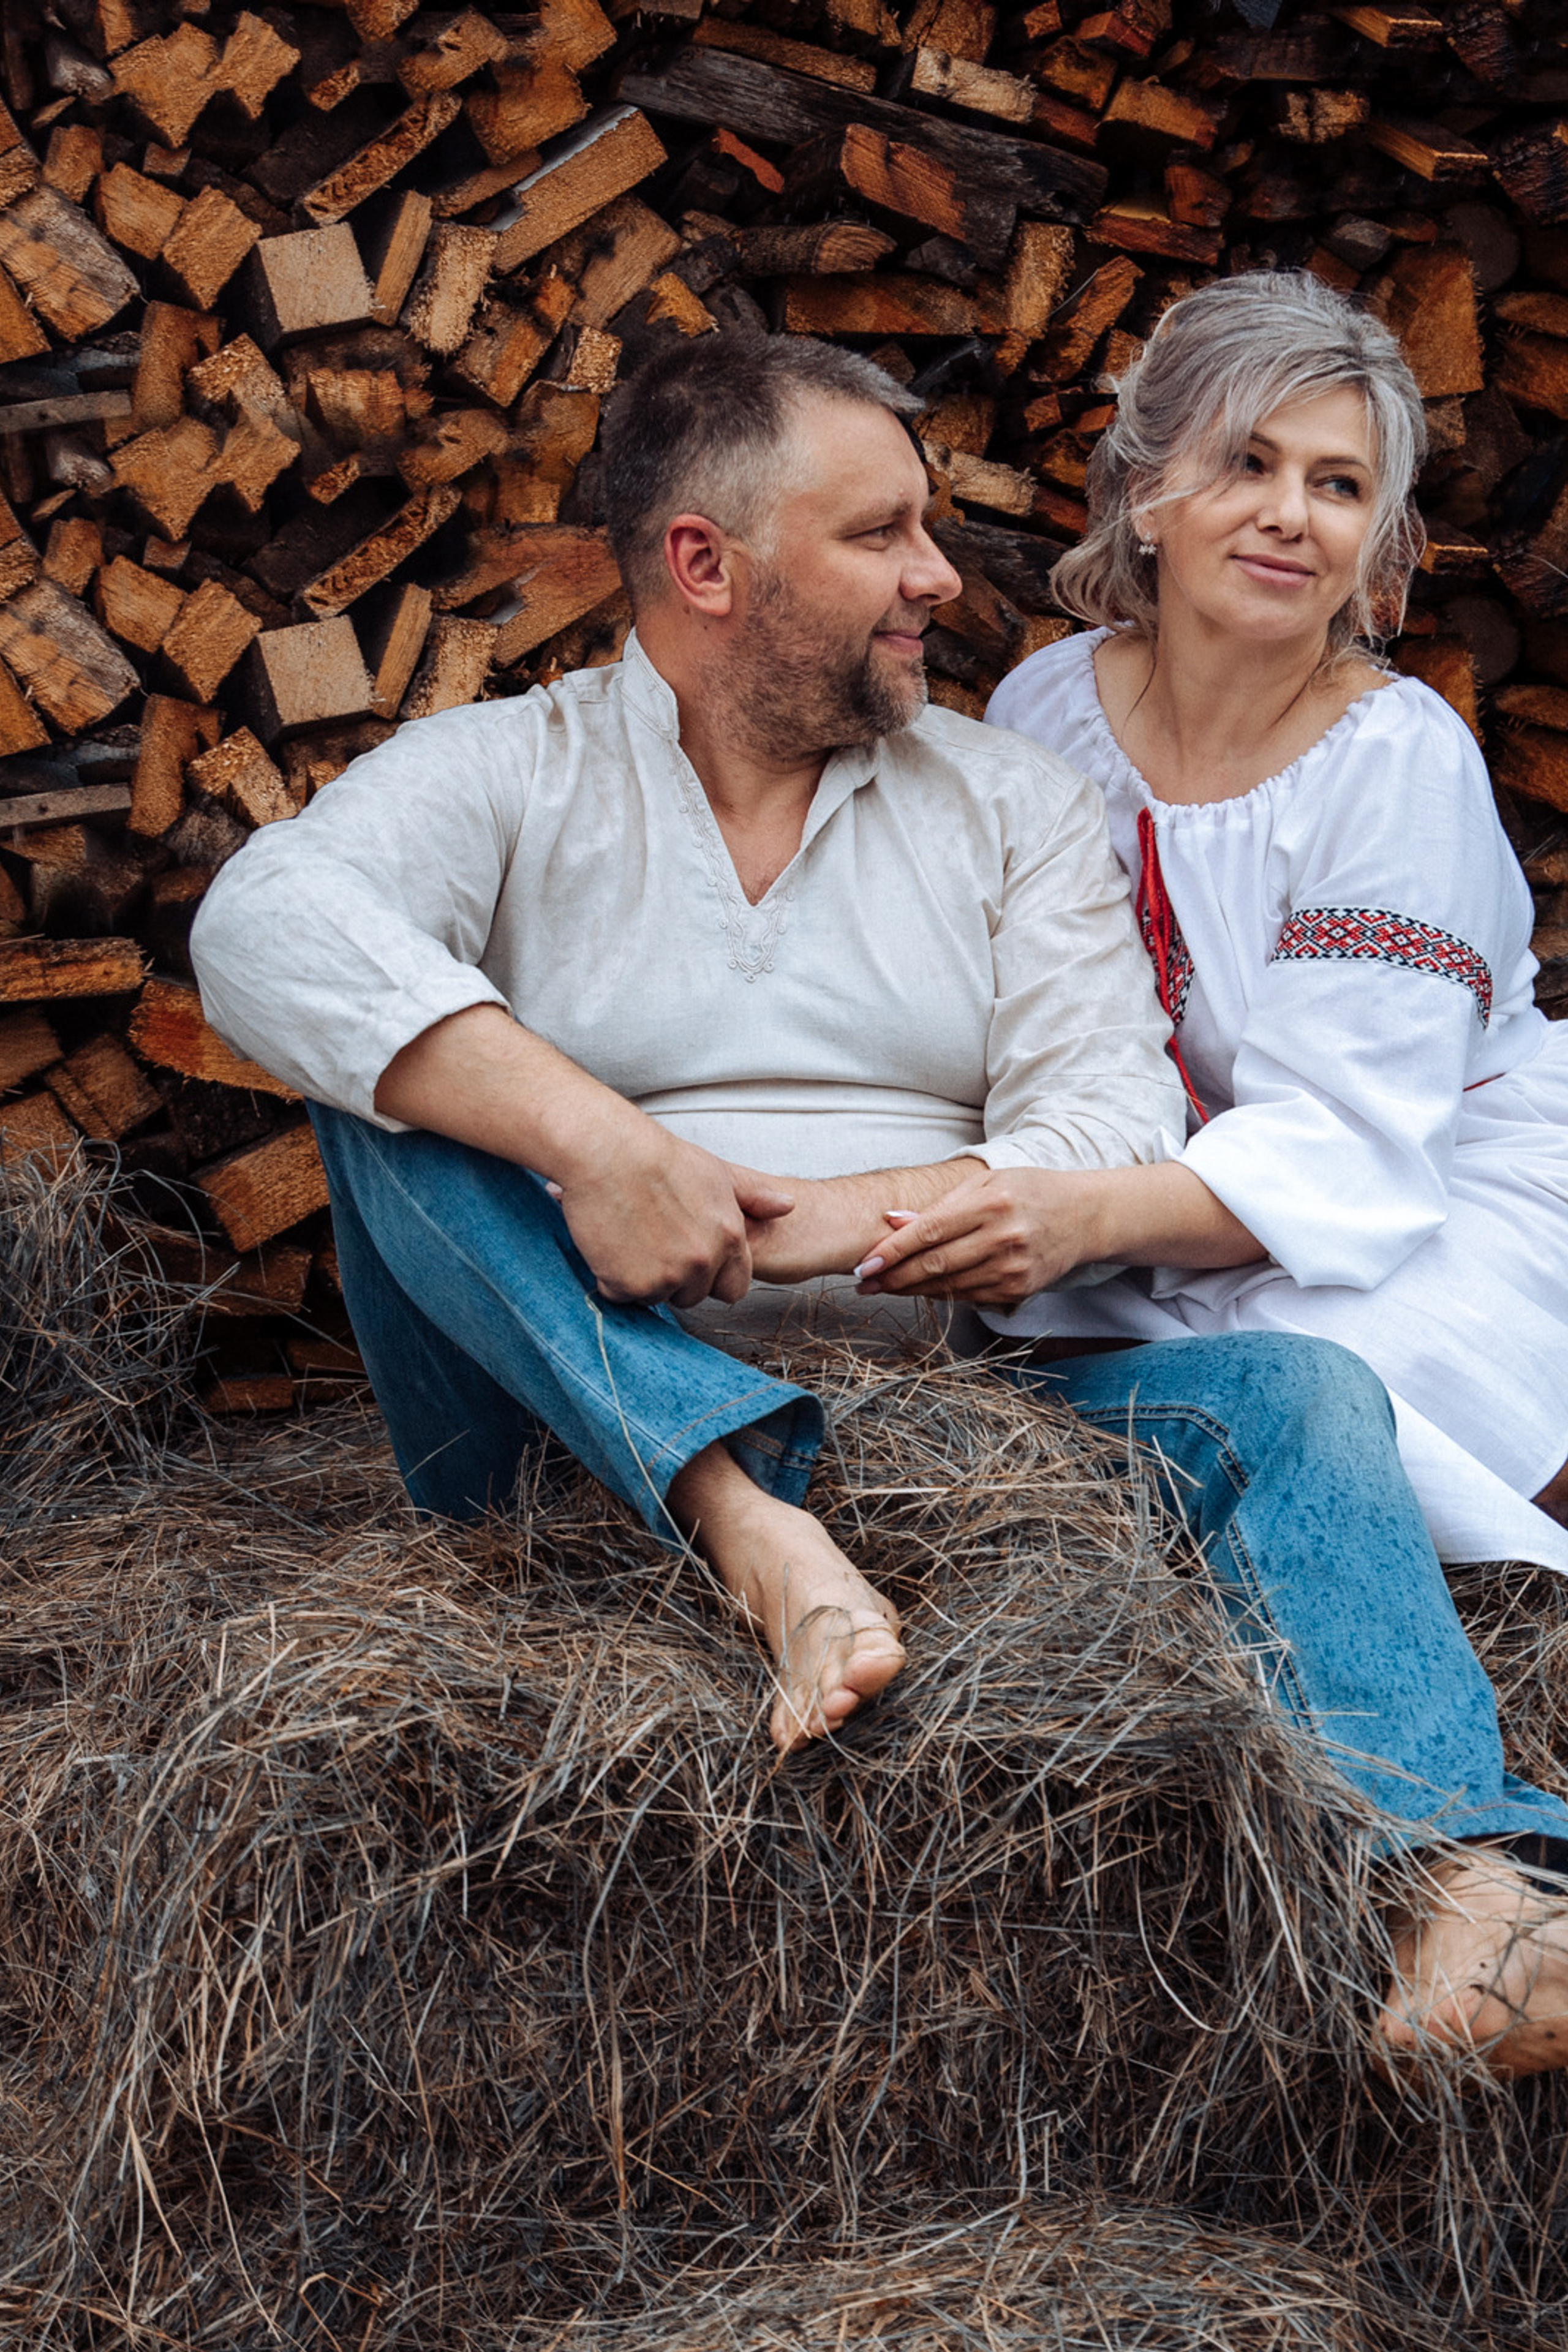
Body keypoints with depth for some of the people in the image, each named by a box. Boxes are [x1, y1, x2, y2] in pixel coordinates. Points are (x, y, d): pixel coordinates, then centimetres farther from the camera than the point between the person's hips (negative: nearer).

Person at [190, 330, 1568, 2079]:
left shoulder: (1012, 803, 14)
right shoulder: (507, 773, 5)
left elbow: (1115, 1135, 1)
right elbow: (265, 922, -18)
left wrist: (851, 1216, -19)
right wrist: (592, 1141, -30)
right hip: (591, 1420, -1)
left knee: (1289, 1393, -22)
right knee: (393, 1080, -22)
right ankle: (758, 1536, -39)